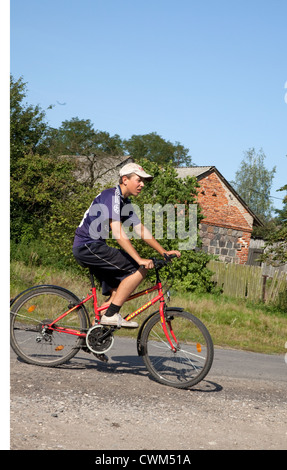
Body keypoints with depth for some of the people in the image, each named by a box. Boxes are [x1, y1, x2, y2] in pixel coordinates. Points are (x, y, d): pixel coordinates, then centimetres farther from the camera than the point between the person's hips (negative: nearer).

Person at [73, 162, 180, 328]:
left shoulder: (126, 202, 16)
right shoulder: (112, 195, -15)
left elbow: (141, 230, 15)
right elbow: (118, 231, -25)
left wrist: (164, 251, 6)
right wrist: (140, 259, -31)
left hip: (92, 248, 10)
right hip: (88, 246, -10)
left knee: (118, 292, 10)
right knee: (140, 269, -16)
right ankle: (111, 315, -16)